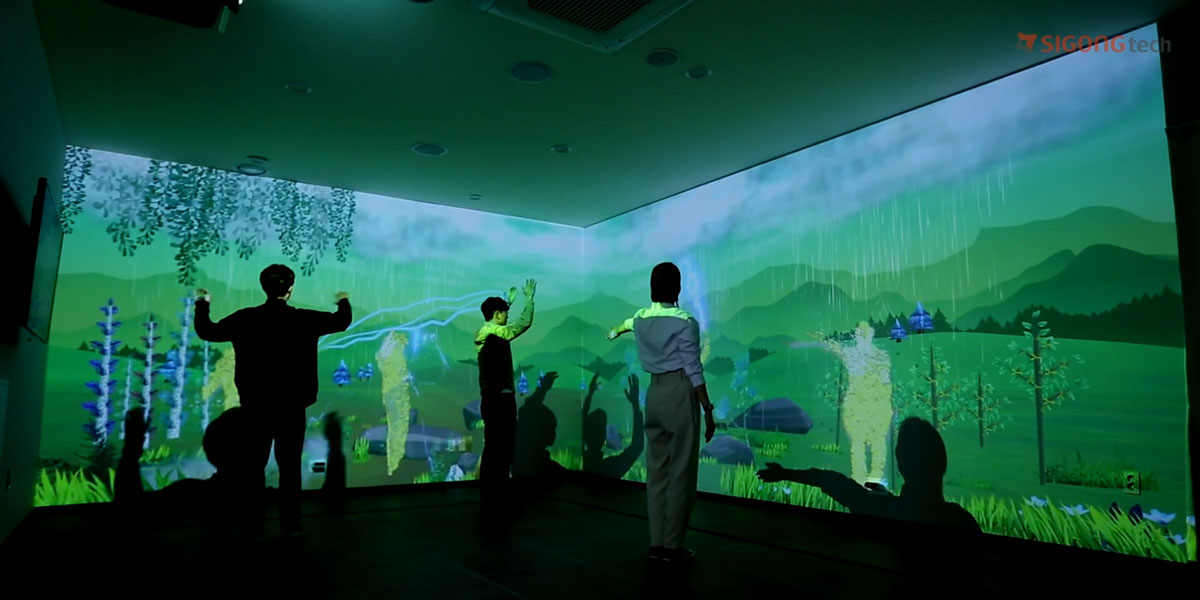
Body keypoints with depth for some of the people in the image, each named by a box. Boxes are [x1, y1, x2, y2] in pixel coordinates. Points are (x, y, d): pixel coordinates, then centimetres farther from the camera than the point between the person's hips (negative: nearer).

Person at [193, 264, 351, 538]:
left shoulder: (245, 319, -5)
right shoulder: (303, 319, -8)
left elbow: (207, 332, 8)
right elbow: (341, 321, 6)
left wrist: (202, 305, 26)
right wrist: (343, 302, 28)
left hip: (256, 406, 1)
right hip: (291, 407, -1)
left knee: (254, 466, 11)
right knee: (290, 465, 7)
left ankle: (254, 526, 15)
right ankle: (290, 525, 11)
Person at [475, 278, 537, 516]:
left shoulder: (485, 333, 11)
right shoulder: (495, 334, -16)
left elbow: (498, 314, 32)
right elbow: (525, 323, -17)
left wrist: (509, 301, 39)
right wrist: (529, 297, -5)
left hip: (493, 400, 10)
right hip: (500, 401, -10)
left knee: (494, 451, 14)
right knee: (500, 452, -5)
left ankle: (490, 500, 20)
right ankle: (495, 503, 1)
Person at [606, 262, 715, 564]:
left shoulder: (640, 319, 9)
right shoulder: (685, 322, -10)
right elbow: (693, 370, -12)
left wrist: (615, 332, 58)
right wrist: (708, 409, -7)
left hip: (654, 393, 7)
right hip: (680, 393, -7)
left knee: (657, 470, 10)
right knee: (680, 472, 0)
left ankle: (657, 543, 15)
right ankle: (672, 545, 5)